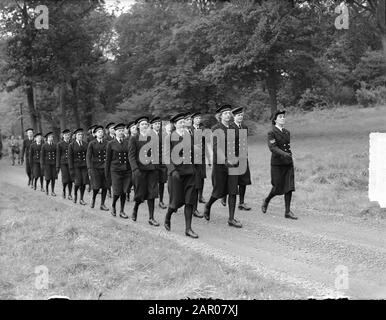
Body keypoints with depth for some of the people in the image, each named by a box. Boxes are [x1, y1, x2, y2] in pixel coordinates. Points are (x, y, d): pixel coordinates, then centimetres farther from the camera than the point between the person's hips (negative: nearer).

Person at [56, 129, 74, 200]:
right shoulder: (60, 144, 2)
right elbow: (58, 156, 2)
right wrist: (57, 167, -1)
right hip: (63, 163, -2)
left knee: (70, 179, 0)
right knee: (65, 180, -8)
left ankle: (70, 194, 10)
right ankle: (64, 190, 19)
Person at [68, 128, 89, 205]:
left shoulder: (85, 144, 8)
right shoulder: (71, 145, -1)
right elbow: (70, 158, -3)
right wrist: (71, 169, -7)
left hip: (85, 165, 3)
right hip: (76, 166, -3)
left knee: (84, 183, -1)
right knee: (78, 182, -11)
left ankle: (81, 199, 10)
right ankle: (75, 193, 20)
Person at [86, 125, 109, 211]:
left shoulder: (106, 143, 7)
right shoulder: (92, 144, -1)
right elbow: (88, 156, -2)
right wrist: (89, 168, -10)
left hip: (105, 167, 3)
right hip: (95, 167, -3)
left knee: (105, 187, 1)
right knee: (96, 186, -7)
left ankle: (102, 204, 12)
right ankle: (93, 199, 22)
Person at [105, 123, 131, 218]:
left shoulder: (127, 143, 9)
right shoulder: (111, 144, 2)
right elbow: (108, 159, 4)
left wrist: (132, 169, 7)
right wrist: (107, 172, 2)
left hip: (127, 170, 3)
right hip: (116, 170, -3)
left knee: (124, 192, 3)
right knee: (117, 192, -6)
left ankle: (122, 211, 14)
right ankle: (113, 207, 20)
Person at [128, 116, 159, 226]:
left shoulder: (152, 138, 10)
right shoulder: (134, 139, 0)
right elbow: (131, 155, -5)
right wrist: (135, 169, -15)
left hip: (152, 168, 3)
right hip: (140, 169, -3)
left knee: (151, 193, 0)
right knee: (140, 193, 2)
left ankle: (151, 218, 5)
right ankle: (135, 210, 30)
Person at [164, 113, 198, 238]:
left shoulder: (189, 136, 9)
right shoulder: (170, 137, -4)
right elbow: (167, 156, -7)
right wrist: (173, 170, -16)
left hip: (189, 171, 4)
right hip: (176, 171, -4)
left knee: (189, 200, 0)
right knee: (176, 200, 1)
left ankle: (188, 228, 5)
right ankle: (167, 218, 31)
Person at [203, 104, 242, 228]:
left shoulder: (232, 129, 10)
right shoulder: (216, 129, -8)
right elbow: (216, 147, -18)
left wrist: (235, 160, 14)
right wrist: (225, 160, -28)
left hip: (232, 163, 5)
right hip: (220, 163, -5)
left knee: (233, 192, 0)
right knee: (219, 191, 3)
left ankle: (231, 219, 5)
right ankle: (208, 206, 33)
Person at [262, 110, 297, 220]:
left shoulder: (287, 132, 11)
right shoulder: (271, 133, -8)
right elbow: (273, 147, -20)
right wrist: (284, 154, -34)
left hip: (288, 163, 5)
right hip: (277, 164, -5)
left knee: (289, 187, -2)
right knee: (278, 188, 0)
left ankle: (287, 211, 1)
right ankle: (266, 201, 28)